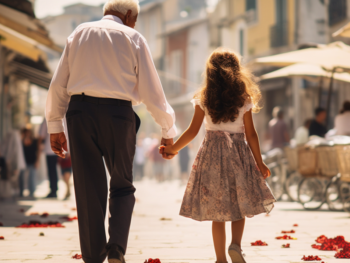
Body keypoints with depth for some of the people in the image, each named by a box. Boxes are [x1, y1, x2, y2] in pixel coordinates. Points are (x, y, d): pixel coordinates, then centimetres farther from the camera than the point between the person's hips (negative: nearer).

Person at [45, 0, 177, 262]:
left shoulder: (79, 33, 14)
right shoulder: (133, 38, 5)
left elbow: (59, 84, 12)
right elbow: (151, 90, 3)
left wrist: (55, 126, 17)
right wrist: (168, 131, 11)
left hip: (80, 111, 2)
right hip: (118, 113, -2)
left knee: (89, 189, 8)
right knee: (122, 187, 13)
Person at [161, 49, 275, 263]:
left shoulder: (203, 98, -1)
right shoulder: (243, 99, -2)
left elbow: (193, 131, -2)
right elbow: (251, 134, -1)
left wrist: (173, 149, 11)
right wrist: (260, 163, 6)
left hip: (212, 154, 1)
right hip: (238, 153, 0)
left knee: (217, 211, 5)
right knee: (240, 206, 13)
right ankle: (236, 245, -8)